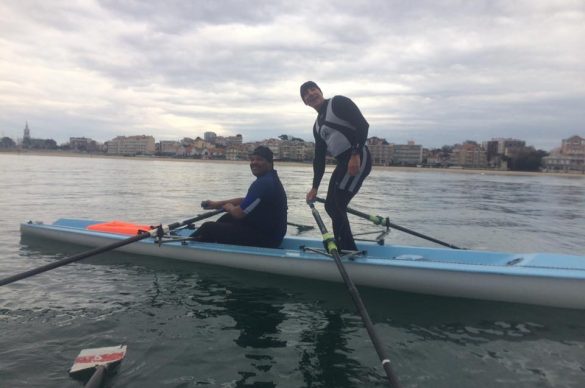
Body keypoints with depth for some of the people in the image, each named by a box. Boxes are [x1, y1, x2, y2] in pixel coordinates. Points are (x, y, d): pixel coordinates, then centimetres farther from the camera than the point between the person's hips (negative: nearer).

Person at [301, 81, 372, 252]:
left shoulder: (338, 102, -2)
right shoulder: (317, 126, 19)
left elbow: (363, 125, -14)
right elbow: (319, 158, 19)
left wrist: (356, 154, -23)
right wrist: (314, 188, 15)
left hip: (358, 159, -9)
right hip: (343, 163, 9)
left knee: (337, 205, -14)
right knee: (331, 206, 10)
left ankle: (346, 249, -4)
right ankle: (349, 250, 19)